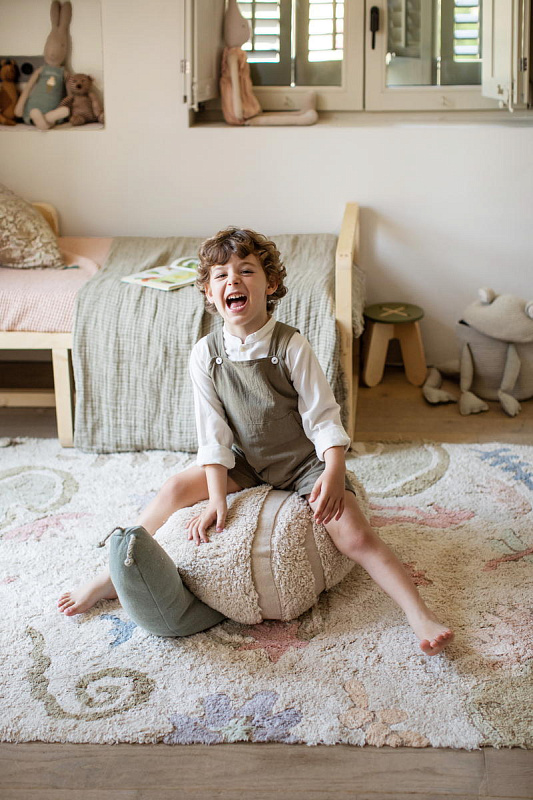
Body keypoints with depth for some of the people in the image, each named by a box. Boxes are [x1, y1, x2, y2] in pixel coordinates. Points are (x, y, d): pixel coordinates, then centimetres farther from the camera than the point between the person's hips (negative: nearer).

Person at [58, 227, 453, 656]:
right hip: (246, 461, 4)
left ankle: (420, 615, -19)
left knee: (354, 535, -21)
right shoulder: (206, 354, -11)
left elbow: (323, 418, -17)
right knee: (176, 489, -9)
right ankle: (111, 575, 5)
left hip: (305, 460, -4)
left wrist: (334, 473, -32)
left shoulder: (292, 346, -20)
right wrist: (217, 499, -17)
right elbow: (214, 433, -10)